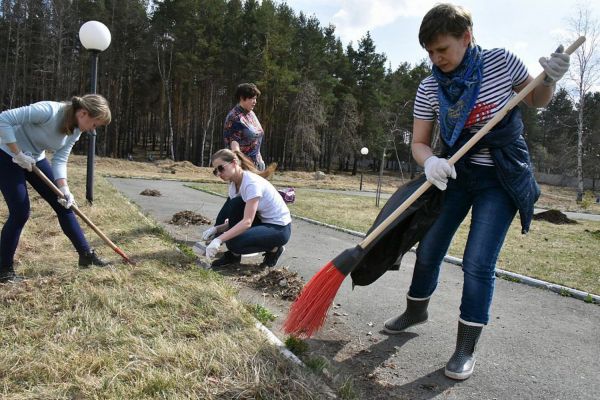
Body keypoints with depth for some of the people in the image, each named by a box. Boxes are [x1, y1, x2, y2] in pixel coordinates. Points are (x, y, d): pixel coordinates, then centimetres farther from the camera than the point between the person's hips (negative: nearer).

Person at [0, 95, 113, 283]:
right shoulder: (48, 111, -31)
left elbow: (60, 160, -7)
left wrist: (64, 189, -20)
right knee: (20, 213, -10)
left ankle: (86, 254, 12)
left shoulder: (75, 131, -8)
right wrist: (18, 154, -27)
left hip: (34, 160, 7)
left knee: (63, 205, 3)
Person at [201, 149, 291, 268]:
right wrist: (216, 229, -17)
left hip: (279, 228, -8)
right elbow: (233, 218, 1)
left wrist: (219, 240, -38)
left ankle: (273, 249, 1)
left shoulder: (252, 183, -26)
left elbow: (247, 222, -33)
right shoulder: (234, 184, 0)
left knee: (234, 243, -25)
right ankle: (233, 254, -2)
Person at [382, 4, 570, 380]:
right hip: (456, 174, 3)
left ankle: (466, 349, 8)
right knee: (429, 250, 9)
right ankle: (416, 310, 36)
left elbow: (536, 100, 4)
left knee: (478, 264, -8)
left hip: (502, 178, -3)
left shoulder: (503, 61, -11)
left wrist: (550, 79, -18)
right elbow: (419, 142, -5)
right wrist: (431, 161, -27)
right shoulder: (429, 89, -7)